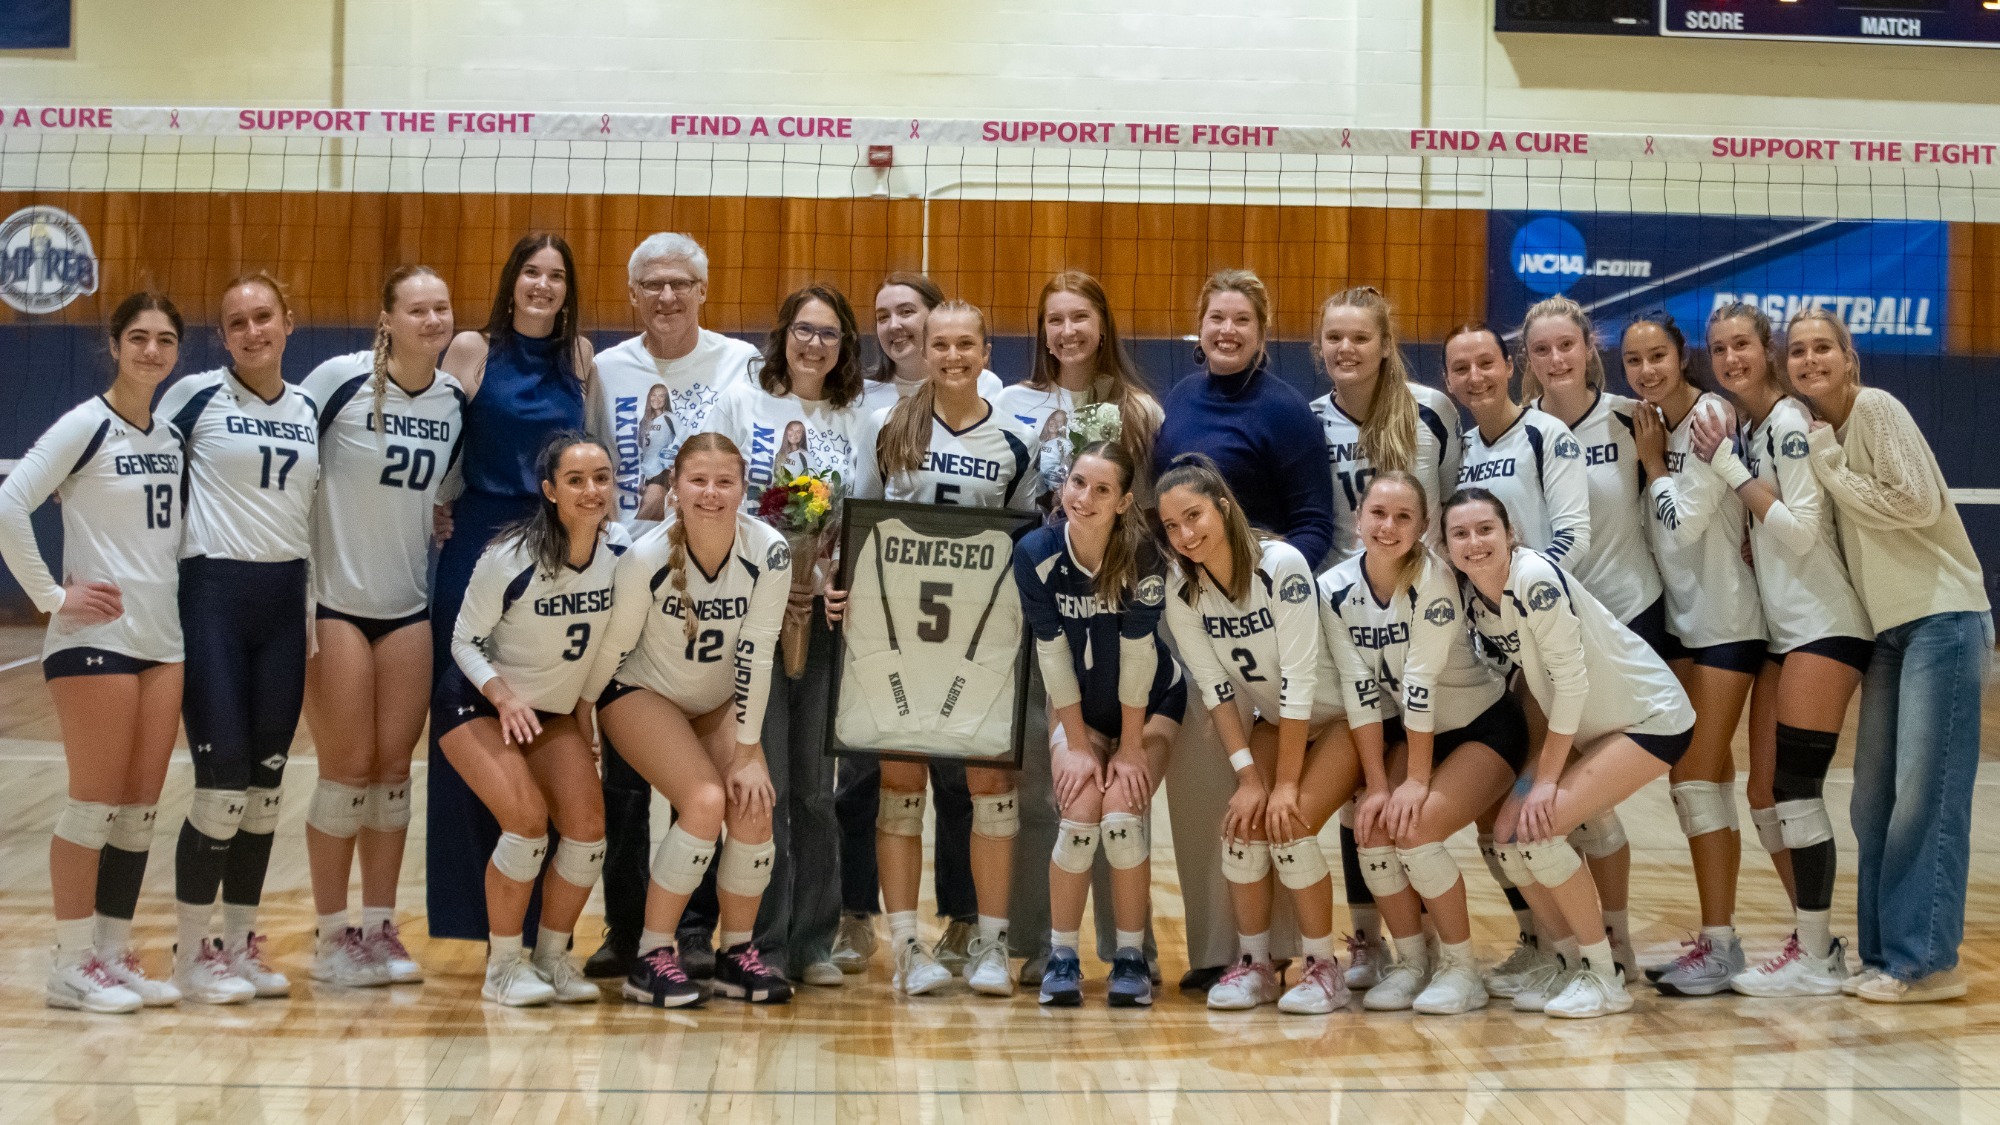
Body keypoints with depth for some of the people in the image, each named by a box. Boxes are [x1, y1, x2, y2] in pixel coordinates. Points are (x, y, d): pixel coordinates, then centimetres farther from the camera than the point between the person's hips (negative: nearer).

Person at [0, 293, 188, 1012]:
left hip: (163, 638, 6)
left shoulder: (172, 436, 12)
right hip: (95, 638, -6)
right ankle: (72, 965, 9)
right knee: (96, 801, -2)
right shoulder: (86, 425, -8)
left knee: (141, 806, 8)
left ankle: (115, 954, 18)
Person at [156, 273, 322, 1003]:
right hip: (214, 593, -4)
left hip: (288, 600, 4)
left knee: (267, 781, 8)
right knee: (222, 781, -7)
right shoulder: (195, 397, -2)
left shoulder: (311, 409, 11)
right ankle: (193, 953, 8)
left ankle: (241, 943, 20)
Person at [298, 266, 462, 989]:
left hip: (409, 608, 4)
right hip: (334, 603, -4)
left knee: (394, 768, 5)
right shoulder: (341, 379, -11)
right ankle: (333, 937, 12)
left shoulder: (454, 399, 4)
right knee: (347, 770, -1)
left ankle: (379, 929, 16)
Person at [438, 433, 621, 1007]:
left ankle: (553, 955, 9)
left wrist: (583, 701, 6)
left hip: (556, 708, 5)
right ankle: (502, 965, -6)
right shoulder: (510, 557, -23)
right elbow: (466, 641, -14)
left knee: (588, 825, -11)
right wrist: (505, 697, -28)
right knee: (527, 817, -22)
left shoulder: (622, 550, -12)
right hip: (476, 702, -5)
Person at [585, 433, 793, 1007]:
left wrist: (747, 752, -17)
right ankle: (650, 959, -11)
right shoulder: (647, 557, -25)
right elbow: (613, 648, -14)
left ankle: (738, 954, 5)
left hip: (720, 700, 3)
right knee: (705, 802, -24)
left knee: (753, 805, -16)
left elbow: (756, 653, -19)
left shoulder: (768, 552, -20)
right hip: (642, 693, -3)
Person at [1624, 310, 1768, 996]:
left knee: (1695, 780, -9)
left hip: (1725, 618, -8)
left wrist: (1652, 462, -8)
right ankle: (1718, 941, 18)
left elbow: (1684, 523, -18)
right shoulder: (1653, 424, 10)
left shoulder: (1712, 416, -14)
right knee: (1705, 780, 11)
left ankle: (1719, 945, -2)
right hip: (1681, 617, 8)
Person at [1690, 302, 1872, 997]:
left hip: (1825, 626, -9)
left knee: (1795, 789, -9)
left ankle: (1816, 960, 0)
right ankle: (1816, 938, 21)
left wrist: (1730, 470, -14)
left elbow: (1801, 529, -17)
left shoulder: (1789, 423, -10)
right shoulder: (1741, 430, 15)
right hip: (1781, 630, 9)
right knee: (1766, 795, 9)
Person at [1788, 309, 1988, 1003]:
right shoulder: (1813, 434, 13)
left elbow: (1917, 504, -16)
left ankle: (1926, 962, -5)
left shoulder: (1876, 409, -8)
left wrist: (1831, 470, -10)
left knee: (1926, 794, -9)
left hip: (1943, 618, -8)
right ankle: (1884, 955, 14)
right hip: (1886, 629, 8)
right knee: (1874, 800, 7)